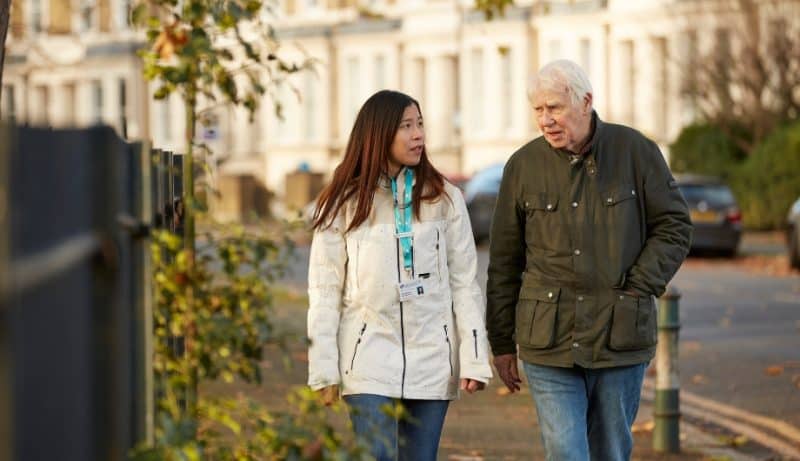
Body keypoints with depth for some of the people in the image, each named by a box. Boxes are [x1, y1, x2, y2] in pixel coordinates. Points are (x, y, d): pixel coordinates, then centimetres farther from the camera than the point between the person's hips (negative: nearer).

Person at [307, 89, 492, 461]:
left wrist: (474, 359, -4)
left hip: (432, 361, 2)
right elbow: (325, 293, 1)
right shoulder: (343, 204, 1)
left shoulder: (444, 199, 4)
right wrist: (324, 371, -4)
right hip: (370, 361, -2)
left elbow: (465, 283, 4)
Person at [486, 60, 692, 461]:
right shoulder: (523, 165, 2)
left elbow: (674, 226, 5)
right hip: (549, 341, 0)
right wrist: (501, 342, 7)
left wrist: (638, 288, -7)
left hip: (620, 338, 0)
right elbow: (504, 261, 8)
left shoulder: (634, 151, 0)